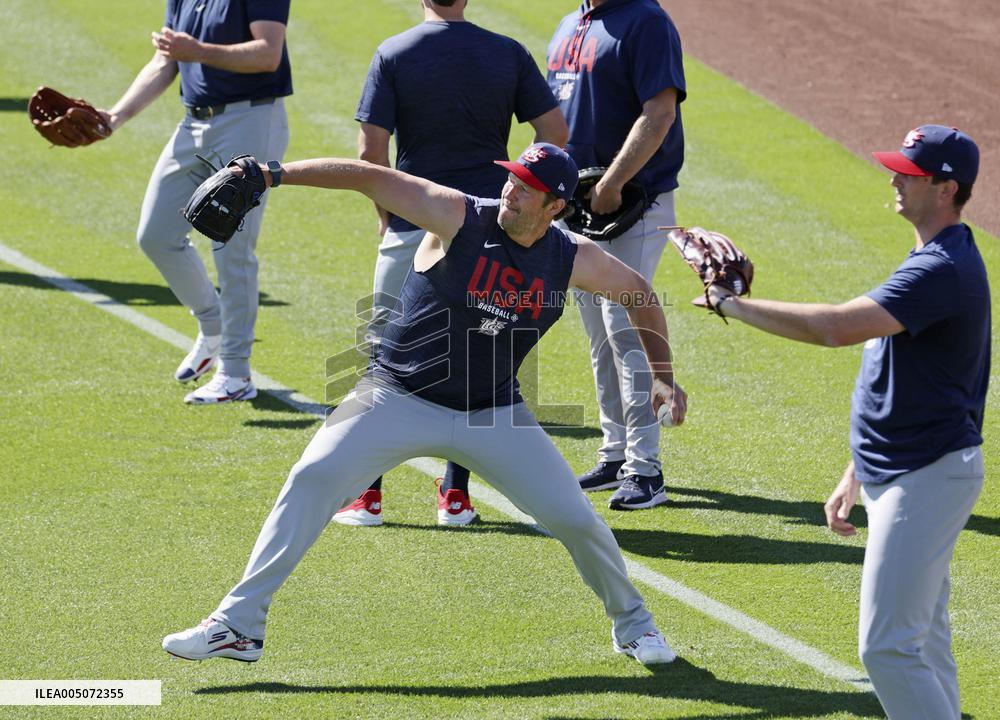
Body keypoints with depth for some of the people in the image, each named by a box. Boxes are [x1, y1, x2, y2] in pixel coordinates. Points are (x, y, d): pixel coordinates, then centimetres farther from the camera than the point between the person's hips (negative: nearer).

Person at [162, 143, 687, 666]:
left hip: (494, 414, 2)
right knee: (313, 478, -21)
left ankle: (630, 621, 25)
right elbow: (372, 178, -20)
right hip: (398, 400, -2)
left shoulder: (571, 260, -6)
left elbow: (639, 293, 11)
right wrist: (273, 174, -28)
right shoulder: (459, 218, -15)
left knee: (574, 518, -5)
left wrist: (662, 376, 6)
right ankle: (238, 626, -18)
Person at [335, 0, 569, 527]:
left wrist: (385, 214, 6)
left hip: (416, 225, -2)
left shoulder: (393, 54, -5)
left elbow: (371, 148, -9)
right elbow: (555, 132, -1)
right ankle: (455, 495, 11)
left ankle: (368, 496, 6)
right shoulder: (508, 53, 0)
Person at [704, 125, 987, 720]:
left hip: (929, 479, -11)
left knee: (888, 646, -12)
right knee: (924, 643, 16)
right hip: (906, 475, 11)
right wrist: (856, 476, 22)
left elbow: (839, 326, -30)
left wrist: (736, 306, -21)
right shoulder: (935, 262, 15)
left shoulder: (944, 270, -20)